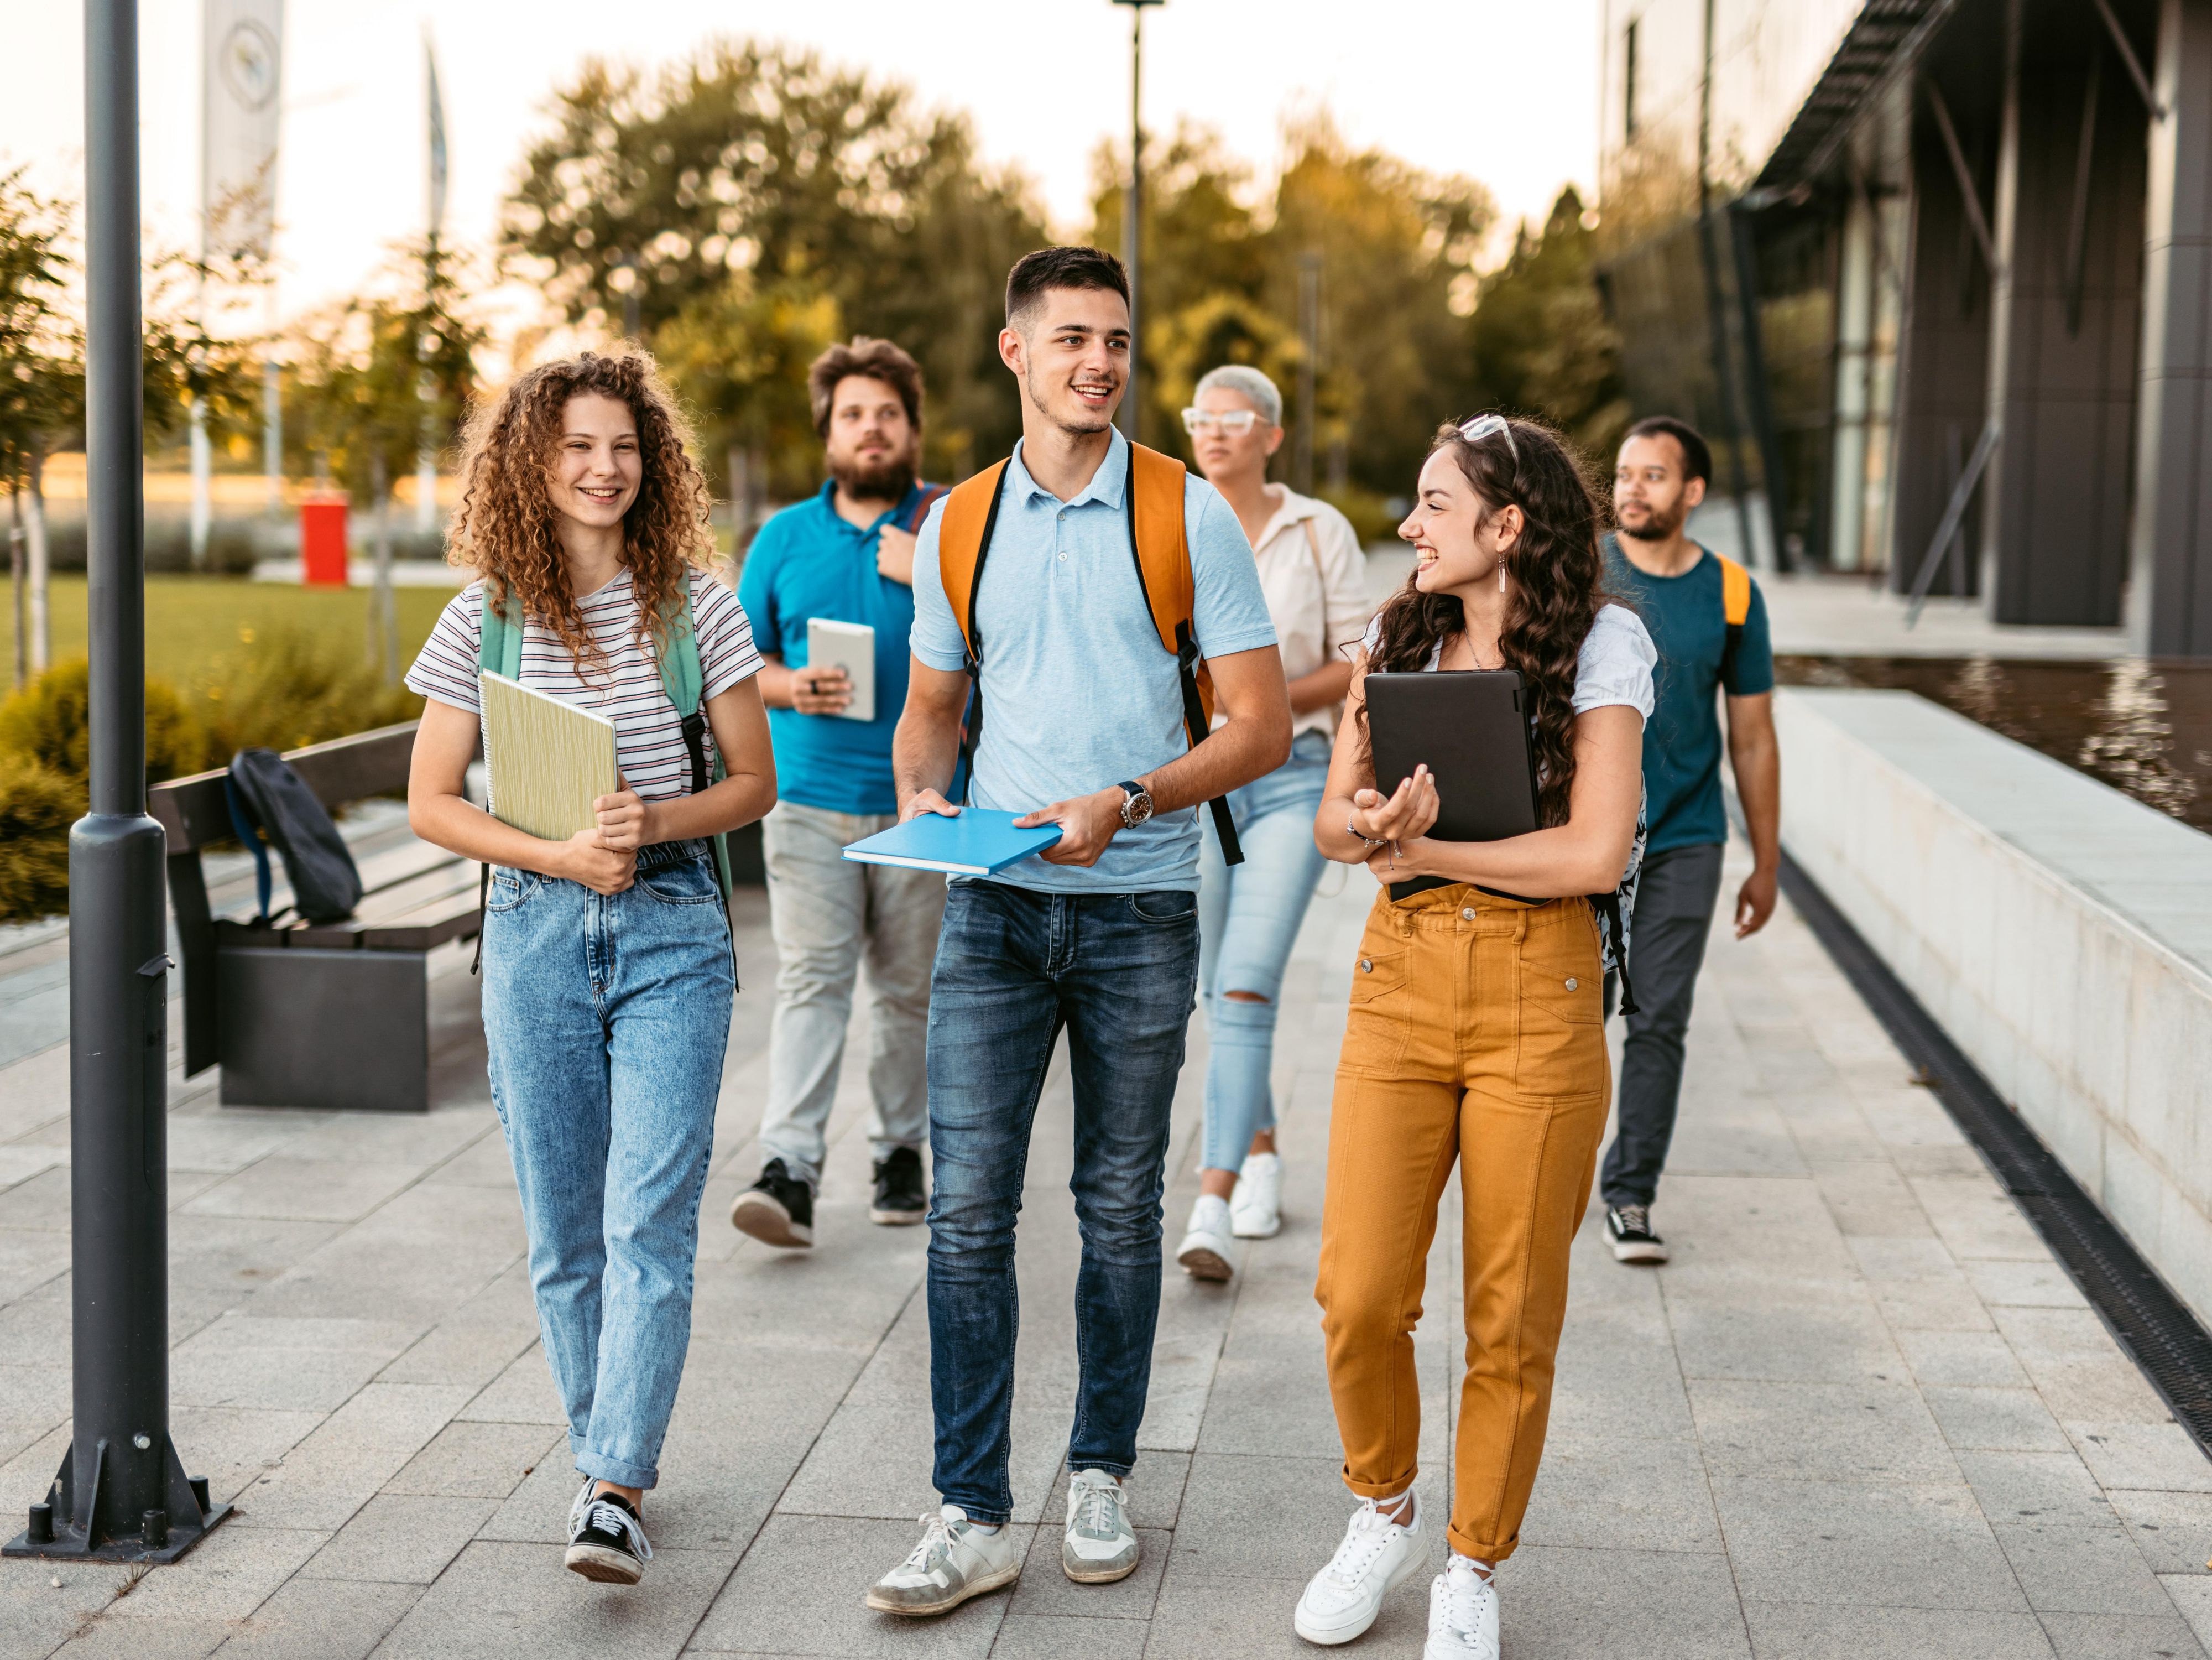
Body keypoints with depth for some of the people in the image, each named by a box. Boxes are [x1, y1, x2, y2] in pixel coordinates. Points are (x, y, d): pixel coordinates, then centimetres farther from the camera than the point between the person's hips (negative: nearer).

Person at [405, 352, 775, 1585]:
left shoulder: (695, 605, 1)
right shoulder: (487, 617, 2)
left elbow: (754, 785, 4)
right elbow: (431, 802, 4)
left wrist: (655, 821, -14)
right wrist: (559, 854, -11)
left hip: (674, 932, -1)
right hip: (537, 929, 2)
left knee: (650, 1220, -11)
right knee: (565, 1230, 8)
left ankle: (617, 1492, -11)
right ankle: (613, 1449, 26)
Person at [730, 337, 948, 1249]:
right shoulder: (784, 539, 10)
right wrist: (792, 687, -8)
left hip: (921, 802, 0)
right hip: (810, 798, 0)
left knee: (908, 989, 8)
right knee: (810, 980, -10)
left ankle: (901, 1150, 23)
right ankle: (789, 1171, -15)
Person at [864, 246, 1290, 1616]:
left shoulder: (1189, 516, -2)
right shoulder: (959, 525, 7)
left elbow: (1262, 725, -5)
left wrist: (1126, 800, -19)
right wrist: (920, 796, -4)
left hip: (1138, 910, -2)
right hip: (994, 904, 2)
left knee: (1121, 1206, 9)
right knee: (969, 1206, -4)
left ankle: (1102, 1477, 24)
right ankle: (974, 1514, 3)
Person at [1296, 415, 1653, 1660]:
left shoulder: (1599, 645, -3)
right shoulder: (1398, 640, 11)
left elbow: (1596, 852, -12)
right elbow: (1330, 821, 8)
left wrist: (1422, 848, -8)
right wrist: (1367, 826, -15)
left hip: (1540, 993, -3)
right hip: (1400, 980, 4)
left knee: (1512, 1314, 4)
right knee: (1360, 1297, -2)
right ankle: (1385, 1514, 25)